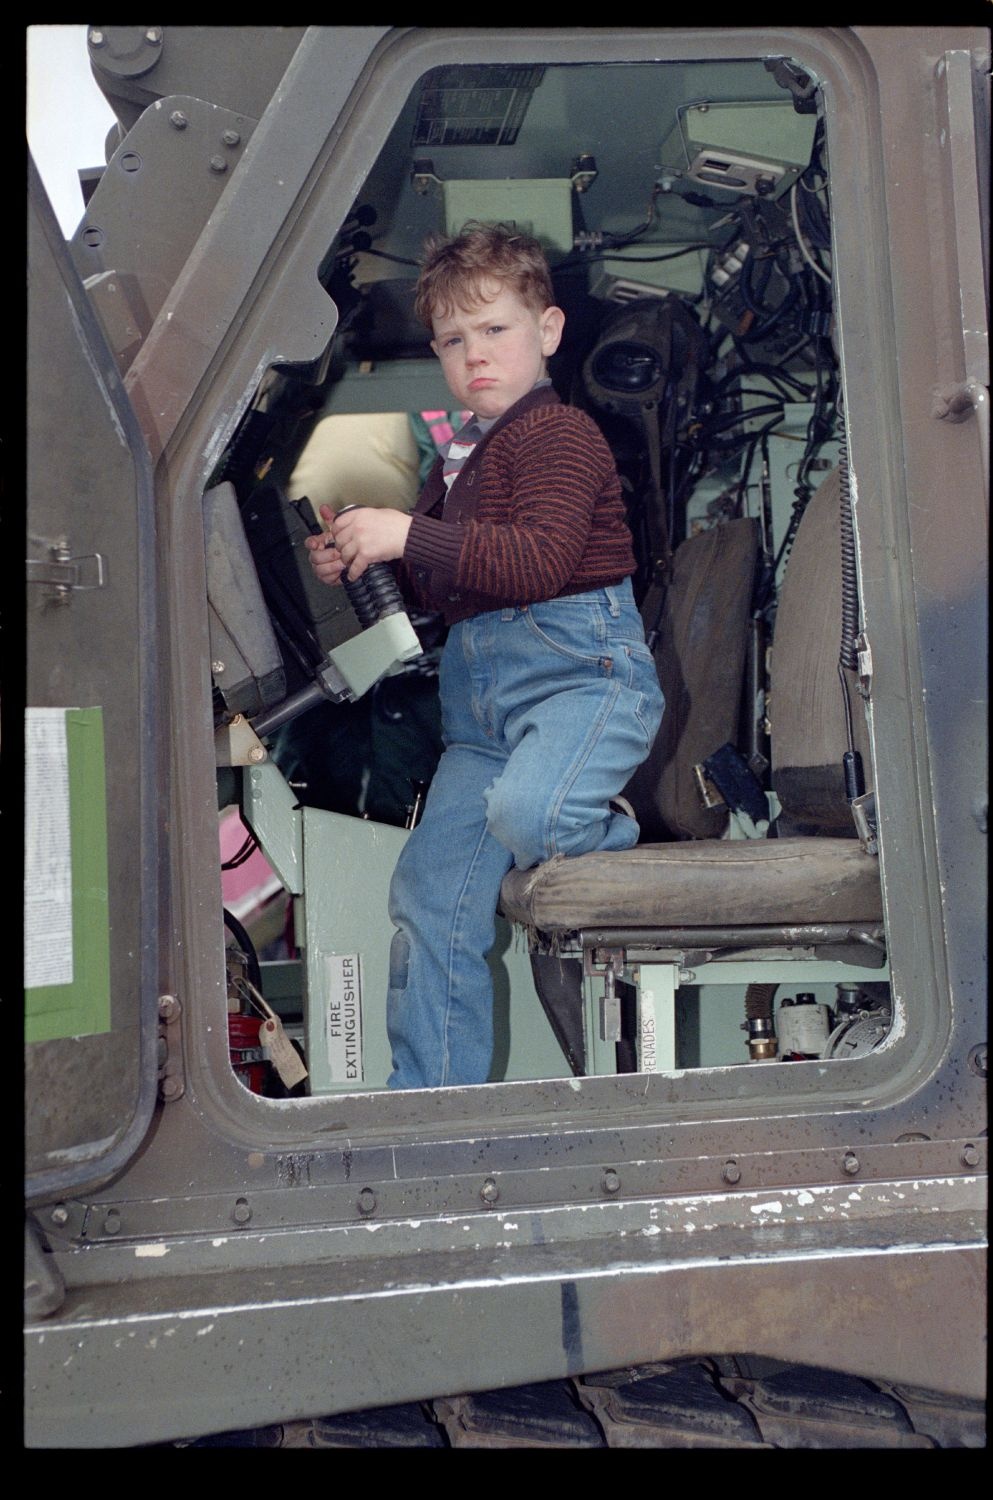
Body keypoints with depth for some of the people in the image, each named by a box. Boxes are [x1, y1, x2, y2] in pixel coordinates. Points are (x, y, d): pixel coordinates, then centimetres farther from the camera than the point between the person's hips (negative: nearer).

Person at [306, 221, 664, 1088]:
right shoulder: (456, 460, 22)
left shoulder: (560, 434, -5)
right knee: (428, 895, 3)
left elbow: (539, 561, -21)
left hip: (582, 666, -8)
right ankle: (429, 1098, 16)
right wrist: (367, 563, 14)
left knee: (526, 814, -36)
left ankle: (614, 838, 1)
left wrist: (409, 534, -20)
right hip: (477, 690, 8)